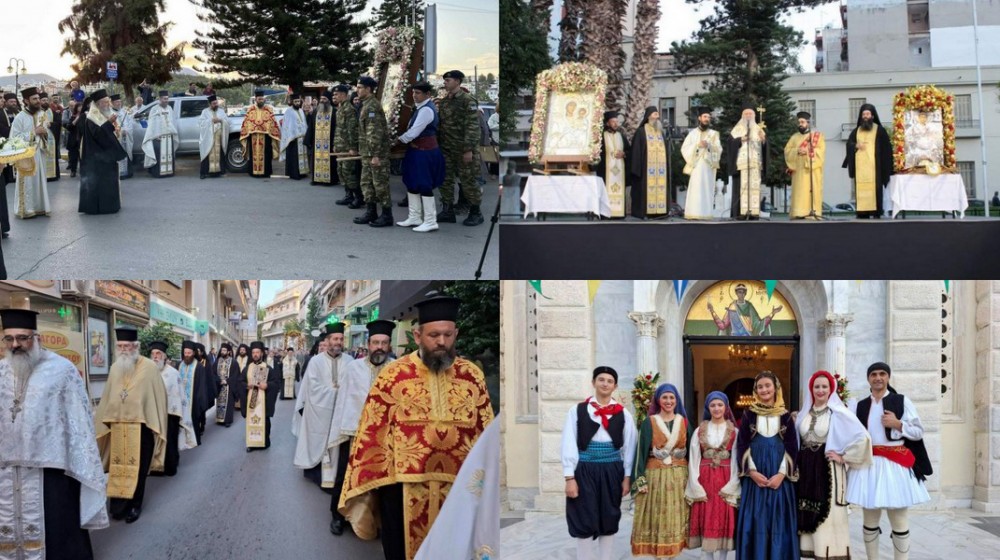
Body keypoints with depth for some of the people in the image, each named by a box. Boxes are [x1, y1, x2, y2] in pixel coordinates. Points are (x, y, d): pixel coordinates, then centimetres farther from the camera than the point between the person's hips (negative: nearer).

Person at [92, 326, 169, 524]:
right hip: (117, 426, 4)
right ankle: (119, 503, 14)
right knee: (118, 466, 6)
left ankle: (135, 505, 12)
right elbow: (107, 398, 14)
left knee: (137, 467, 3)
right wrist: (98, 421, 14)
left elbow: (158, 396, -4)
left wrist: (156, 425, -6)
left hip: (140, 425, -4)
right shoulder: (115, 368, 8)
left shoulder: (149, 367, -6)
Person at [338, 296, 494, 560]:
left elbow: (486, 432, 9)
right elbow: (371, 433, -2)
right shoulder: (393, 376, -3)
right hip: (404, 489, -2)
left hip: (458, 489, 2)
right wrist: (364, 487, -5)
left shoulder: (473, 376, 4)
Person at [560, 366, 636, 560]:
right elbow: (569, 445, -4)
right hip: (585, 472, -2)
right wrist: (569, 477, -10)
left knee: (609, 521, 9)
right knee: (584, 522, 0)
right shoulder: (577, 411, -1)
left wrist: (627, 477, -2)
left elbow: (629, 447, 4)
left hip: (611, 472, 2)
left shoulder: (623, 414, 5)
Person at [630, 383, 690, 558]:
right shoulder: (649, 422, -1)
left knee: (676, 518, 3)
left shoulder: (684, 422, 8)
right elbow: (641, 451, -3)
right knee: (658, 518, -3)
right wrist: (640, 480, -10)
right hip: (656, 476, -3)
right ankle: (660, 554, 2)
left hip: (679, 477, 3)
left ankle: (672, 552, 11)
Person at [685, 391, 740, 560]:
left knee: (724, 522, 0)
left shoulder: (734, 432, 3)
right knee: (706, 523, 0)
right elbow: (693, 460, 2)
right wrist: (697, 488, -7)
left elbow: (737, 461, -2)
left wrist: (730, 487, -11)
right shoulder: (699, 431, 7)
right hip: (704, 481, 1)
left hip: (726, 481, -1)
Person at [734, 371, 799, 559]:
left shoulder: (785, 416, 6)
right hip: (754, 475, 0)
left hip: (779, 476, 0)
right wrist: (752, 472, -10)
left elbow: (792, 447, 2)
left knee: (778, 521, 0)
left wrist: (782, 474, -11)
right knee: (755, 521, -1)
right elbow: (742, 446, 2)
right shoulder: (749, 415, 5)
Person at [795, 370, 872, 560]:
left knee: (829, 515, -6)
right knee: (809, 515, 6)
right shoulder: (804, 414, 11)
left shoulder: (838, 412, -7)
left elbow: (862, 437, -14)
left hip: (829, 470, -6)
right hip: (806, 470, 6)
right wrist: (797, 463, 9)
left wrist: (844, 457, -12)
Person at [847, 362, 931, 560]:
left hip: (895, 465, -3)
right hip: (867, 465, 3)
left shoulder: (902, 401, 1)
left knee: (899, 519, -3)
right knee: (870, 518, 9)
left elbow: (918, 432, 1)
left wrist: (898, 424, -13)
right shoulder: (861, 406, 10)